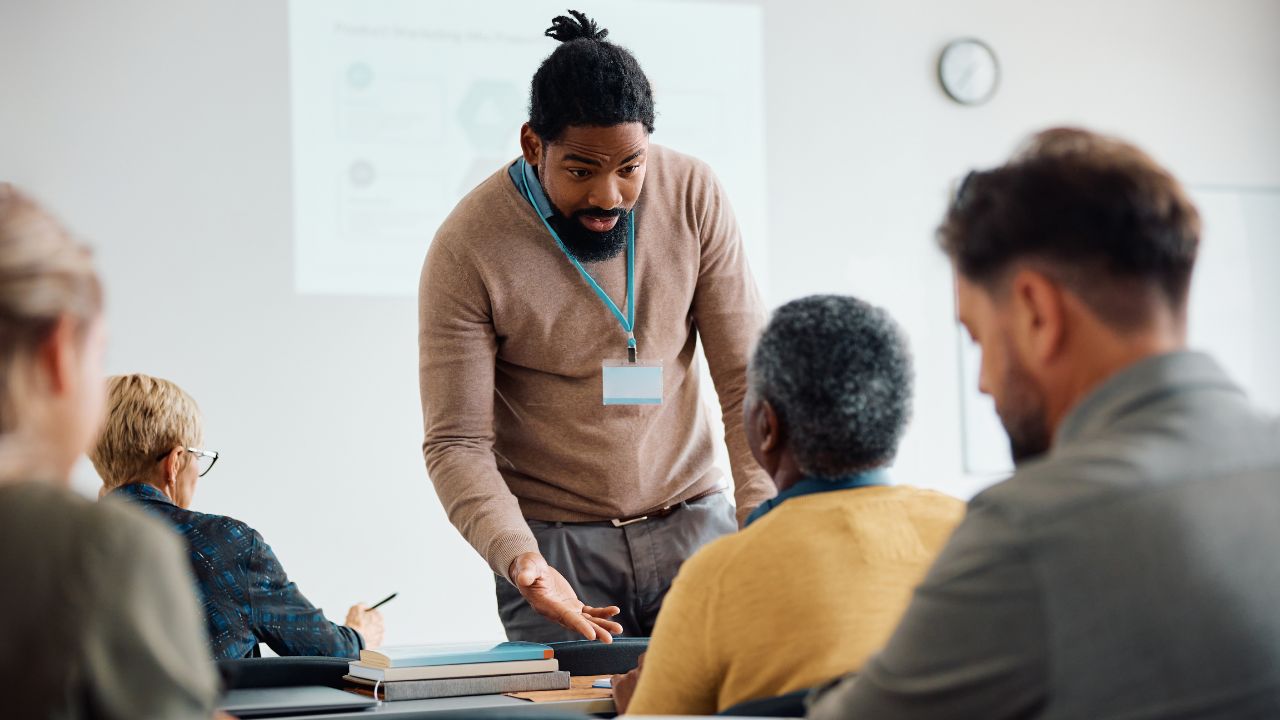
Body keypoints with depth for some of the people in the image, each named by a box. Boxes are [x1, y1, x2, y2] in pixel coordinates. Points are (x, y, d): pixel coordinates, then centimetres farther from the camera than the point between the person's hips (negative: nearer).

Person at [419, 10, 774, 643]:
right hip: (554, 543, -2)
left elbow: (746, 377, -2)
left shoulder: (693, 194, -5)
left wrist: (763, 516, -16)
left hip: (692, 519, 2)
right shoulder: (466, 248, -14)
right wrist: (519, 559, -28)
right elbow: (457, 443, -12)